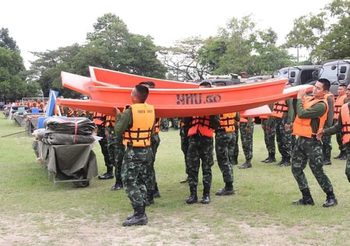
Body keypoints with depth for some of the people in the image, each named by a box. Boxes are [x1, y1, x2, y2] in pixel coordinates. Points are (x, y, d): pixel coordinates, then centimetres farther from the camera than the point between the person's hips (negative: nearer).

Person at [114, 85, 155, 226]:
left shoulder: (129, 111, -18)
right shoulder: (151, 110, 1)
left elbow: (118, 131, -13)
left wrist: (119, 116, 2)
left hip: (133, 152, -7)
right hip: (147, 150, 7)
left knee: (129, 183, 0)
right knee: (141, 182, 16)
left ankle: (139, 215, -4)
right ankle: (140, 213, 21)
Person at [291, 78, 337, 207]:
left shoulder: (321, 105, -17)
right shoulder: (309, 99, 10)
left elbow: (302, 113, -22)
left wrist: (299, 98, -10)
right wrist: (300, 97, -1)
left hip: (312, 142, -8)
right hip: (301, 139, 9)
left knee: (317, 171, -3)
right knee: (296, 169, 9)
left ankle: (331, 197, 13)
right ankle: (307, 198, 18)